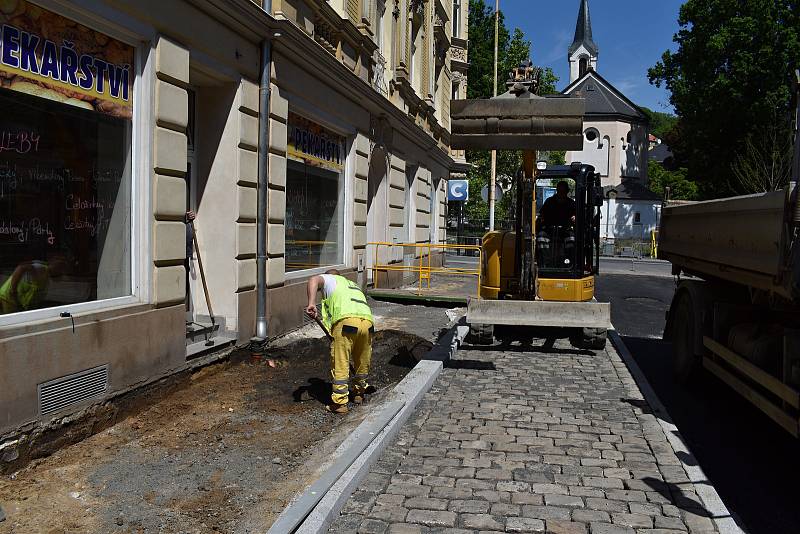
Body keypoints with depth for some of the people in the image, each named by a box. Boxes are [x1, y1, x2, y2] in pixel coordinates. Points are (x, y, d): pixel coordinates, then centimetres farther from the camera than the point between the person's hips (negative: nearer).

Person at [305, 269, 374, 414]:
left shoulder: (330, 279, 24)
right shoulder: (353, 285, 40)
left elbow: (313, 280, 1)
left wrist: (311, 303, -11)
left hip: (346, 321, -6)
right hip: (367, 322, 6)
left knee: (340, 364, 2)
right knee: (363, 362, 22)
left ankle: (340, 402, 4)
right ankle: (359, 392, 39)